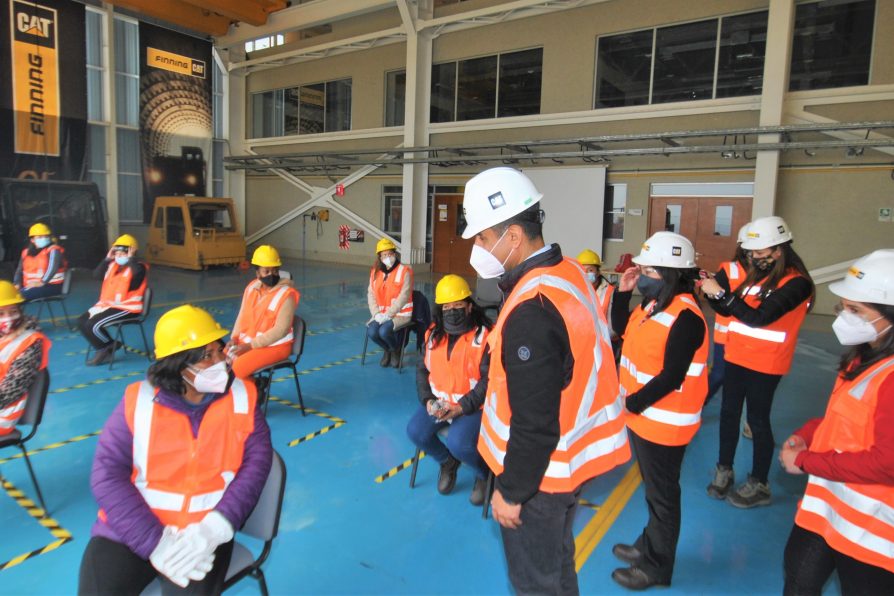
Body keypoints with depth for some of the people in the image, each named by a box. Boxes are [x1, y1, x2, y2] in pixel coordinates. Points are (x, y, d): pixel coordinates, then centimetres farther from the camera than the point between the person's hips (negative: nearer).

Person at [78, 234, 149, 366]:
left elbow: (137, 272, -36)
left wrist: (130, 258, -20)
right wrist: (107, 259, 3)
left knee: (93, 325, -20)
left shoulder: (139, 266, -11)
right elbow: (96, 274, 8)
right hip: (108, 304, 9)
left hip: (127, 308, -9)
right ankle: (104, 350, 8)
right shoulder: (113, 265, 15)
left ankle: (109, 348, 7)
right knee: (82, 321, 3)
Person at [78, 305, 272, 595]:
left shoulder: (241, 396, -2)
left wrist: (216, 527, -20)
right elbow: (107, 473, -9)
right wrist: (155, 541, -18)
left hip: (203, 530, 0)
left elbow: (257, 459, -6)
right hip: (133, 528, 1)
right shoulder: (138, 401, -5)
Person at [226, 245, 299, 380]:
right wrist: (235, 338, -3)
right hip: (247, 341, 7)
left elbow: (280, 330, -20)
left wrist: (251, 346, -22)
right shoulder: (252, 287, 5)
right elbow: (242, 317, 14)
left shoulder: (287, 295, -16)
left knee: (238, 367, -25)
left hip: (275, 346, -7)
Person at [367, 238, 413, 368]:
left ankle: (396, 350, 7)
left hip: (401, 314, -4)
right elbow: (371, 294, 5)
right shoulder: (375, 272, 5)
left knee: (384, 331, -29)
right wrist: (376, 314, -10)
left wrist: (388, 314, -19)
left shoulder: (405, 271, -10)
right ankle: (387, 350, 13)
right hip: (381, 314, 5)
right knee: (371, 332, -21)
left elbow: (403, 297, -16)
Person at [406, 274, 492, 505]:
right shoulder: (433, 334, 5)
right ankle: (448, 461, 18)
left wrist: (462, 407, -23)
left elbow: (489, 380, -16)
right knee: (416, 431, -15)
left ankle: (485, 473, 9)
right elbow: (422, 369, 9)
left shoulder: (484, 335, -14)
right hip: (439, 400, 6)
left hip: (473, 405, -6)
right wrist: (427, 400, -8)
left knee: (458, 443, -28)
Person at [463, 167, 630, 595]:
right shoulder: (568, 272, -1)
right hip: (570, 458, 9)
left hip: (540, 471, -9)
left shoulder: (532, 312, -31)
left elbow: (535, 424, -26)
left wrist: (511, 490, -15)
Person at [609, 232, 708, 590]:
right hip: (642, 415, 9)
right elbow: (621, 329, 17)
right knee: (652, 488, 24)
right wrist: (623, 292, 3)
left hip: (664, 422, -9)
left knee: (662, 495, 10)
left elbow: (671, 377, -27)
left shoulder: (685, 317, -25)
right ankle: (648, 546, 43)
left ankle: (657, 567, 28)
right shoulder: (655, 303, 3)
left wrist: (631, 404, -20)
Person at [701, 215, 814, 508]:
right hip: (737, 356, 7)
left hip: (764, 364, -7)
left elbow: (758, 317, -25)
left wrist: (721, 292, -25)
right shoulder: (756, 274, 8)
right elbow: (728, 309, 12)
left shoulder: (796, 283, -15)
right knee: (729, 413, 12)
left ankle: (759, 485, 20)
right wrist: (713, 291, -5)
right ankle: (724, 470, 26)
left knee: (757, 420, 4)